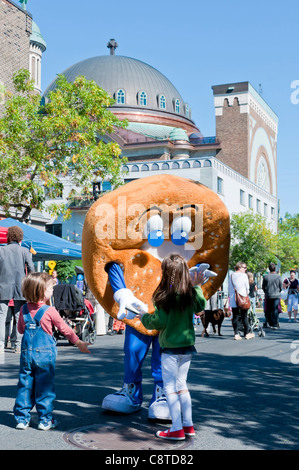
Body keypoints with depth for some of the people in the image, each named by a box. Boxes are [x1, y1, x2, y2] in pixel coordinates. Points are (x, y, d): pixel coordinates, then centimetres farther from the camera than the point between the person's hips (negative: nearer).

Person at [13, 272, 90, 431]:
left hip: (26, 353, 4)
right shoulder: (49, 311, -10)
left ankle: (22, 418, 15)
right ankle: (45, 420, 10)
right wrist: (79, 342, 8)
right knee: (45, 386, 4)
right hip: (45, 354, -4)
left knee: (25, 385, 10)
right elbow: (64, 329, -2)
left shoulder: (24, 309, 4)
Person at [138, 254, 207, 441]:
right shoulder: (191, 293, 1)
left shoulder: (166, 296, -18)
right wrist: (197, 286, 26)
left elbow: (159, 321, -16)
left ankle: (177, 429, 5)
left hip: (171, 348, -7)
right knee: (181, 384, 18)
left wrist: (144, 317, 2)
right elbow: (201, 306, 20)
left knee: (170, 387, 3)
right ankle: (188, 425, 23)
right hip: (188, 346, 7)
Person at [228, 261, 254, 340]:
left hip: (233, 300, 4)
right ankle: (247, 334, 11)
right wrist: (247, 293, 18)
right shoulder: (244, 275, -6)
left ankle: (236, 334, 4)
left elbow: (229, 288, 12)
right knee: (244, 316, 4)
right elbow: (247, 287, 0)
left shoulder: (231, 276, 8)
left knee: (235, 316, 5)